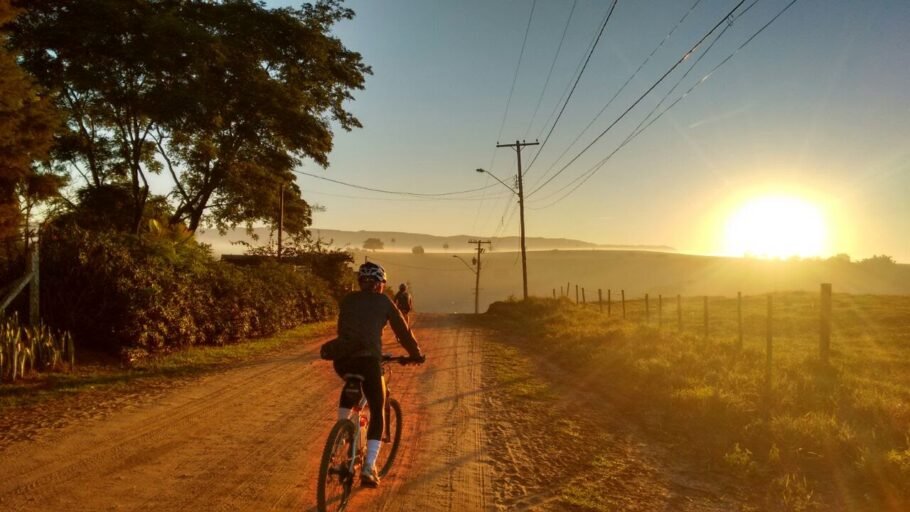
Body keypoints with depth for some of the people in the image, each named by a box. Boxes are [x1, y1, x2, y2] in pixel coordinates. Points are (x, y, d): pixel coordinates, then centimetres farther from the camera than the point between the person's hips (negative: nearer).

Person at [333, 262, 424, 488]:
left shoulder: (348, 300, 18)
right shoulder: (383, 301, 8)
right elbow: (403, 331, 12)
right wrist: (416, 354, 26)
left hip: (342, 360, 4)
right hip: (368, 361, -4)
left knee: (351, 387, 40)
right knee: (377, 414, 9)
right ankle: (368, 469, 1)